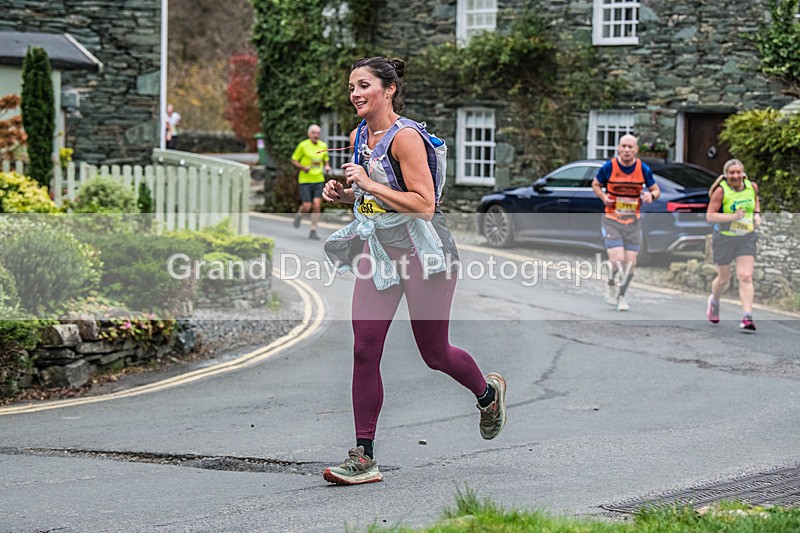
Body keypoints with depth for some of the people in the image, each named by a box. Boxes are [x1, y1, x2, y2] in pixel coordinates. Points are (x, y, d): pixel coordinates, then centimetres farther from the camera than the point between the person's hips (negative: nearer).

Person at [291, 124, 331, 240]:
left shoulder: (323, 146, 6)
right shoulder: (303, 145, -6)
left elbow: (326, 160, 21)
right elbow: (294, 160, 1)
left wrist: (327, 167, -1)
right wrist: (303, 168, -16)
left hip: (319, 180, 3)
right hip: (305, 180, -3)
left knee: (317, 205, -7)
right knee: (307, 206, -6)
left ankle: (313, 231, 1)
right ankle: (299, 215, 31)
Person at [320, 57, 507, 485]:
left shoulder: (405, 136, -17)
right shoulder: (359, 137, 7)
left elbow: (424, 204, -22)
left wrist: (370, 185, -24)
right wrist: (344, 193, 2)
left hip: (421, 252, -7)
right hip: (377, 249, 7)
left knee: (434, 354, 7)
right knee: (364, 352, -5)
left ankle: (488, 392, 40)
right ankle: (363, 458, -2)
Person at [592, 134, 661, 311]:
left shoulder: (643, 169, -3)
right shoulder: (609, 167, -8)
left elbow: (656, 189, 9)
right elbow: (595, 184, 8)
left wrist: (651, 195, -15)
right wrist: (603, 197, -12)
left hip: (633, 222, 2)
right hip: (612, 220, -2)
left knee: (630, 263, 2)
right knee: (617, 260, -15)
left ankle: (621, 296, 25)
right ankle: (611, 284, 18)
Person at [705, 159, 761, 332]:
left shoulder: (752, 187, -1)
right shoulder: (721, 191, -14)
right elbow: (710, 215, -17)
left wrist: (757, 214, 4)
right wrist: (733, 217, -27)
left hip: (747, 239, 2)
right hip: (724, 239, -2)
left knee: (745, 277, -12)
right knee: (724, 278, 11)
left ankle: (748, 318, -18)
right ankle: (714, 301, 44)